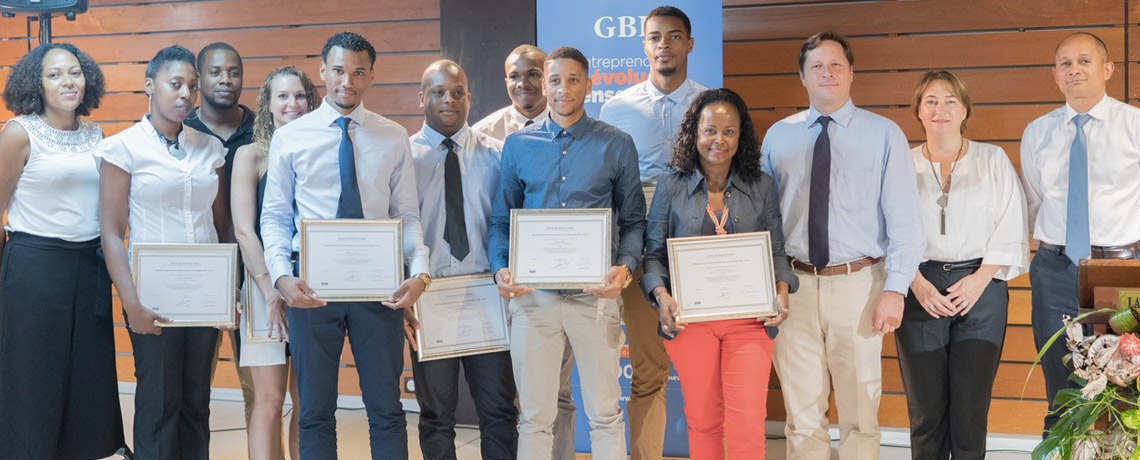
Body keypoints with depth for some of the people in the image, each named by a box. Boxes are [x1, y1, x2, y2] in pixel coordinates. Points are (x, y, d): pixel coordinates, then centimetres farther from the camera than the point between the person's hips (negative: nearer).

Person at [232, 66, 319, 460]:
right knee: (270, 399, -3)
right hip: (266, 284, -3)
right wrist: (272, 292, -13)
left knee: (308, 402, 5)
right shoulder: (252, 155, 1)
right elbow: (244, 231, -5)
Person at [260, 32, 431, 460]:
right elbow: (274, 217, 4)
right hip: (312, 284, 0)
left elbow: (408, 216, 4)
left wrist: (420, 273, -12)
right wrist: (282, 276, -12)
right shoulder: (289, 138, 4)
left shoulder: (394, 138, 7)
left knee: (386, 408, 5)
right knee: (315, 412, 9)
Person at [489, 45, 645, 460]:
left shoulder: (617, 145, 6)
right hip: (532, 296, 1)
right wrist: (501, 268, -5)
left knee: (605, 414, 3)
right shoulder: (518, 145, 11)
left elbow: (633, 220, 6)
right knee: (535, 415, 6)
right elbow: (501, 219, 12)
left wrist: (625, 267, -11)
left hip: (596, 293, -1)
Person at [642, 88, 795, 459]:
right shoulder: (671, 186, 4)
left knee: (748, 425, -7)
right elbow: (654, 252, 4)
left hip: (749, 319, 0)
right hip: (690, 318, 0)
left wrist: (781, 291, -9)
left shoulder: (761, 187, 8)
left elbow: (776, 251, 9)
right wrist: (661, 295, -13)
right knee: (703, 420, 9)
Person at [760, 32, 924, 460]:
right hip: (794, 284, 2)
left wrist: (895, 289, -13)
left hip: (858, 284, -2)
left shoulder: (883, 134, 2)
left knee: (860, 415, 7)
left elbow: (904, 218, -3)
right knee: (802, 416, 7)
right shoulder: (777, 136, 10)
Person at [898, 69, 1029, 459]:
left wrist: (979, 279, -8)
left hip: (980, 288, 0)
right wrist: (919, 285, -10)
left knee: (971, 403, -4)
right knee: (926, 405, 0)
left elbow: (1010, 229, 3)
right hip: (920, 290, 0)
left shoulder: (993, 160, 9)